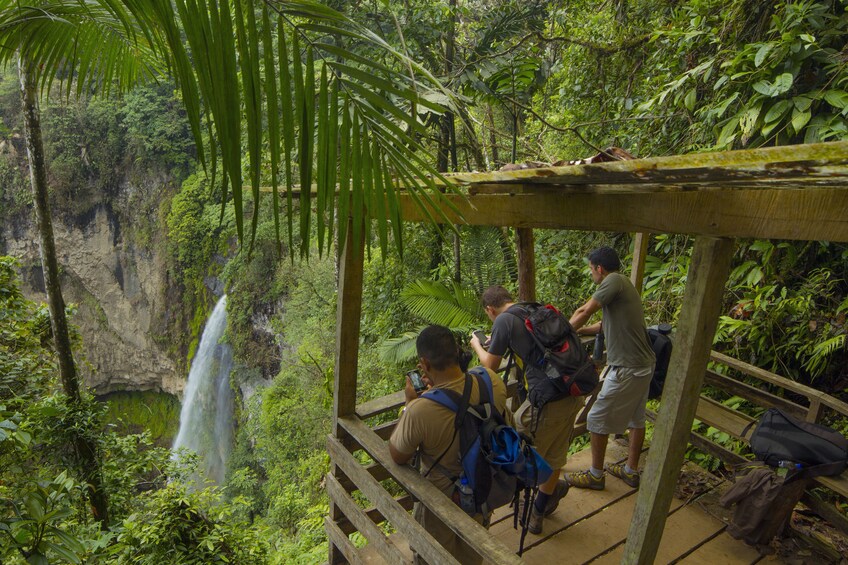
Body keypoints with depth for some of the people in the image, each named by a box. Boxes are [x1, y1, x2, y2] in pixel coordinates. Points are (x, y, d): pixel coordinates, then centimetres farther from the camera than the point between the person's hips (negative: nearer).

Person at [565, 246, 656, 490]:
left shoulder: (614, 281, -16)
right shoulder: (624, 285, 13)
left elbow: (584, 311, -20)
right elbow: (605, 324, 19)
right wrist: (578, 330, 18)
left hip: (627, 369, -10)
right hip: (644, 364, 10)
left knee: (597, 419, 3)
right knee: (636, 418, 21)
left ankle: (595, 475, 17)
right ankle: (631, 471, 36)